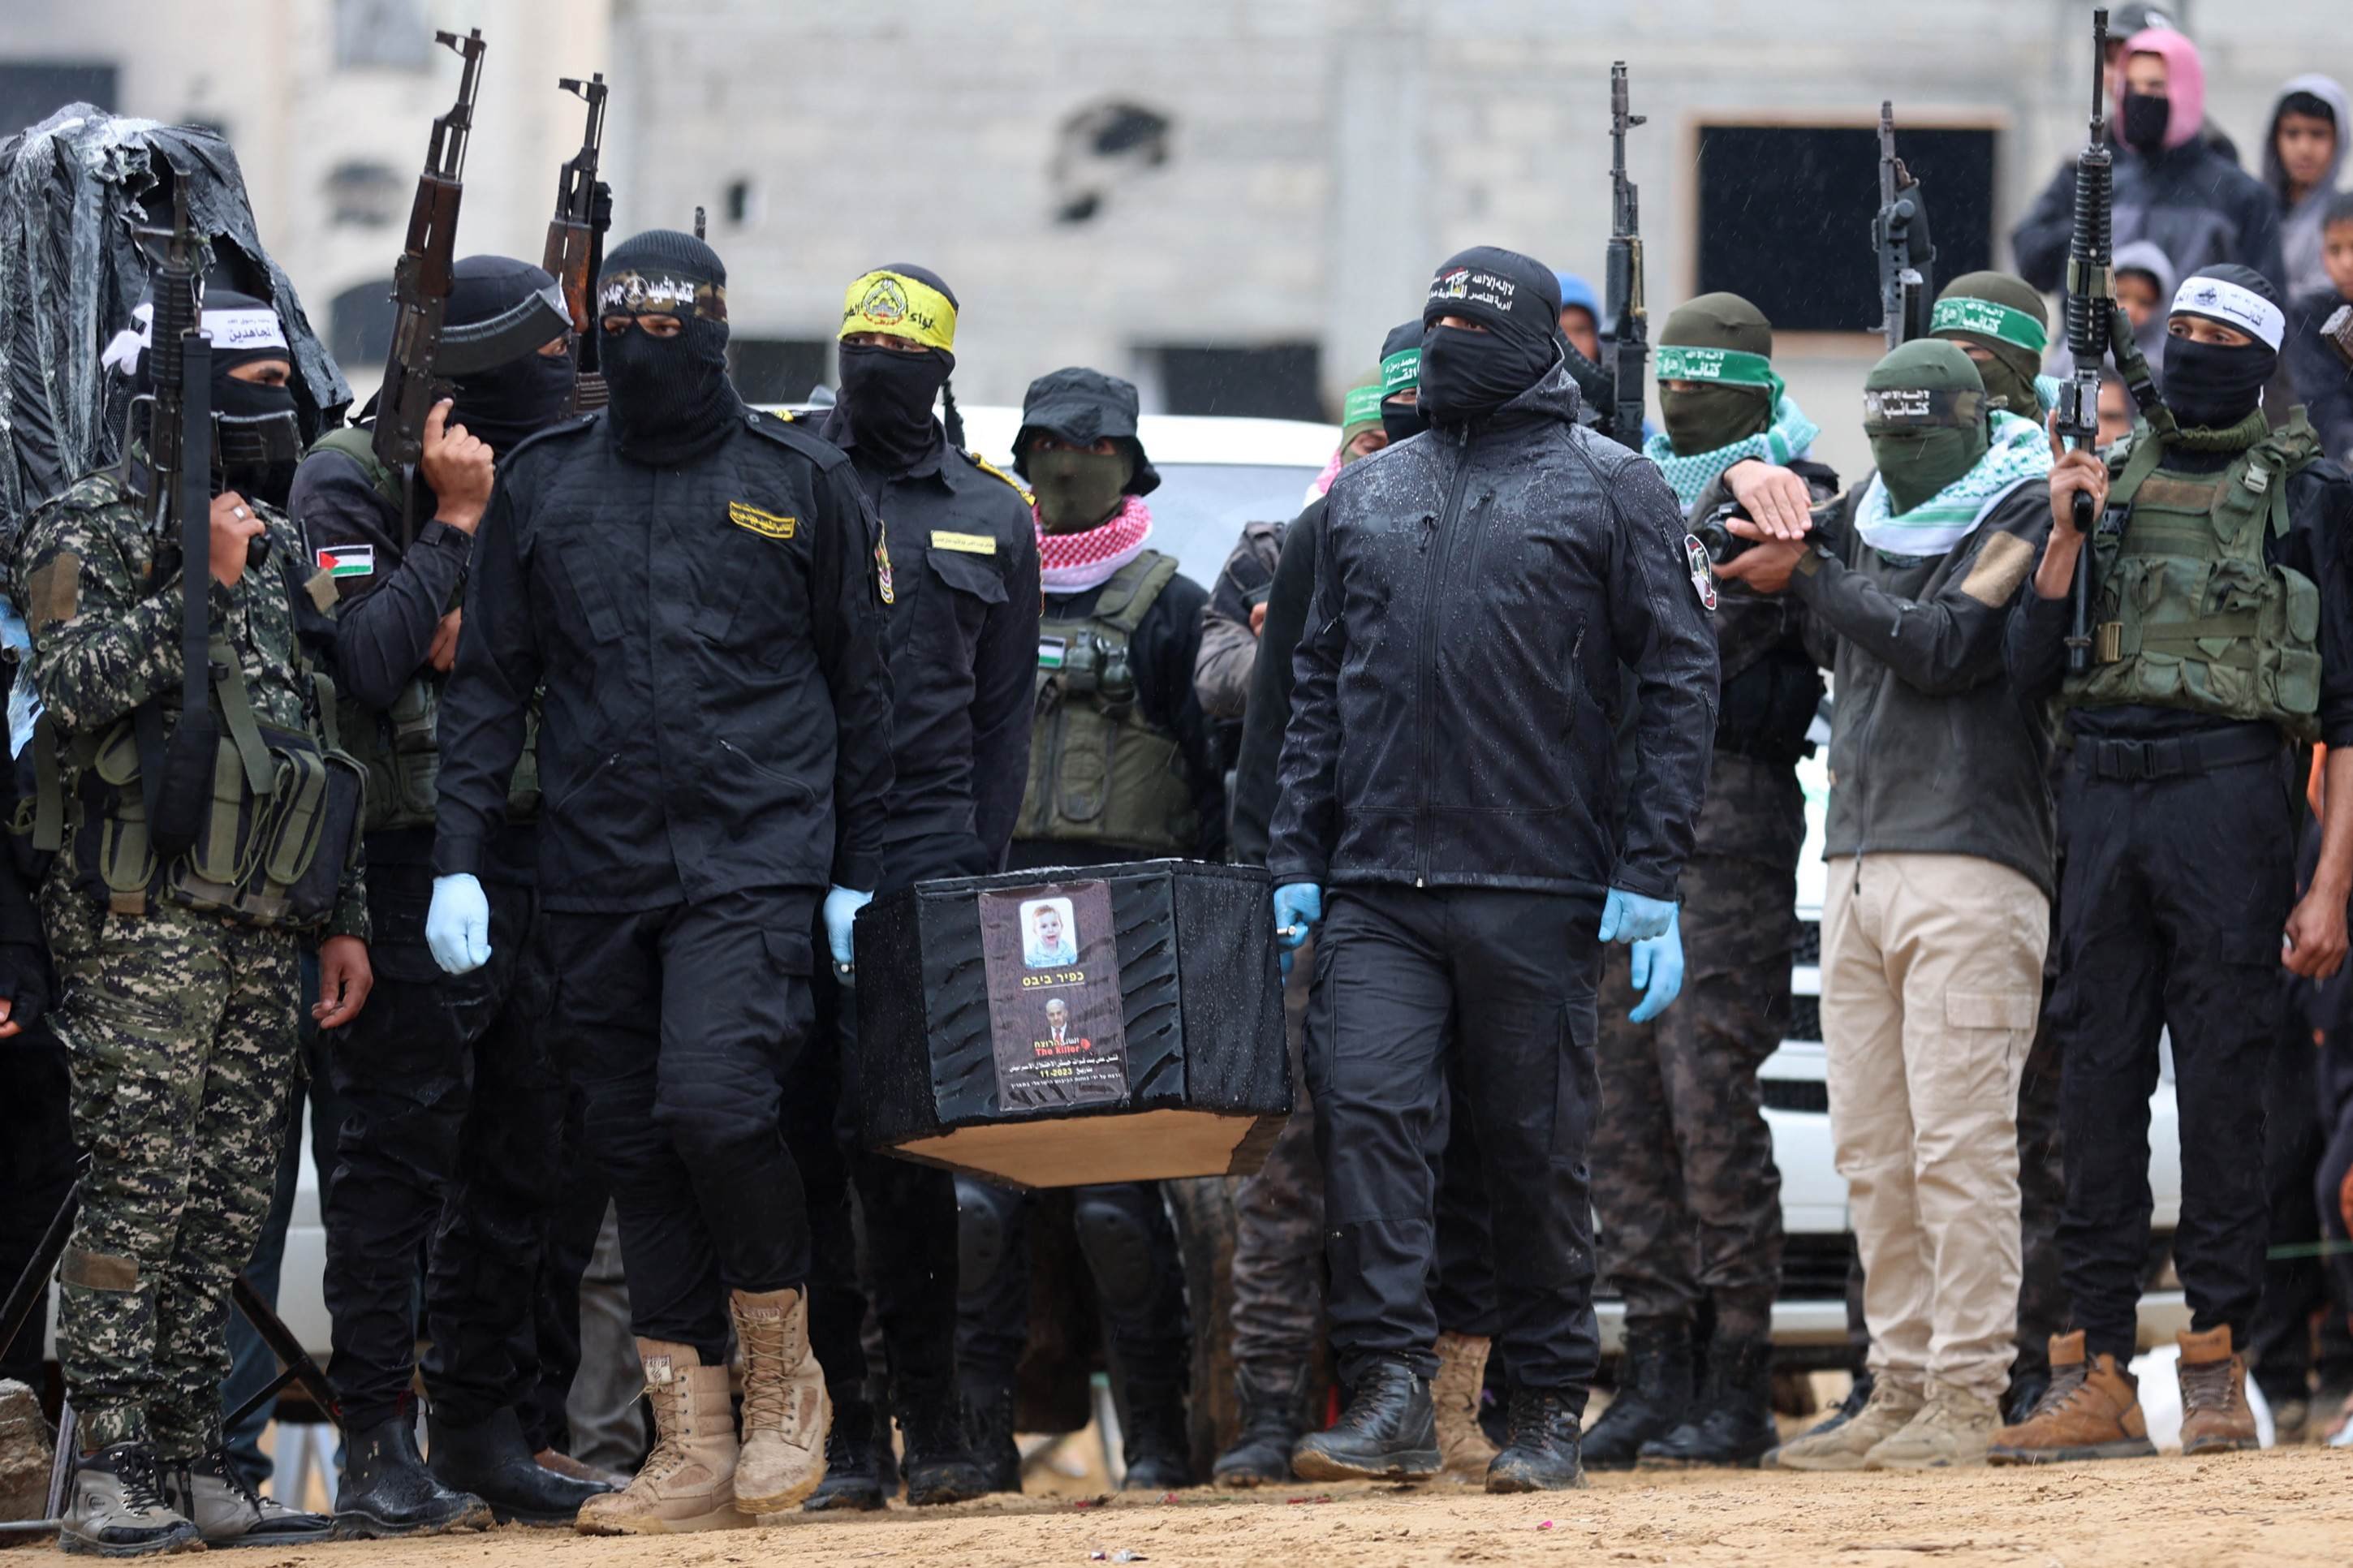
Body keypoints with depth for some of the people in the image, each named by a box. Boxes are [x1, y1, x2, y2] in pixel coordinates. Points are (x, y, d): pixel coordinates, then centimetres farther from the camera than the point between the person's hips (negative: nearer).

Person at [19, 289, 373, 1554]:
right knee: (138, 1194, -10)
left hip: (264, 926, 7)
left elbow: (320, 739, 23)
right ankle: (108, 1473, -10)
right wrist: (201, 586, -18)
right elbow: (73, 686, -18)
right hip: (143, 917, -7)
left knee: (227, 1207, 6)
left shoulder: (274, 545, 20)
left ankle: (192, 1462, 10)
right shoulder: (89, 533, -2)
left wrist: (343, 919, 19)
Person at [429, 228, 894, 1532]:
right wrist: (459, 857, 2)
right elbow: (487, 686, 11)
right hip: (597, 873, 4)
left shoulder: (800, 483, 5)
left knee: (714, 1103, -21)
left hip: (755, 861, -4)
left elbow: (858, 691, 8)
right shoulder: (544, 486, 10)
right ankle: (692, 1448, 7)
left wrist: (858, 875, 4)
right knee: (634, 1146, 3)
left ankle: (783, 1369, 1)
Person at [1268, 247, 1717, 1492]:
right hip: (1376, 888, 3)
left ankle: (1548, 1410, 10)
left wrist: (1650, 873, -8)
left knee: (1536, 1153, 2)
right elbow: (1320, 684, 19)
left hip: (1538, 888, -3)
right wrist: (1297, 857, 9)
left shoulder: (1608, 489, 3)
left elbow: (1679, 677, -1)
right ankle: (1390, 1394, -14)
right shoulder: (1368, 495, 17)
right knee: (1363, 1111, -12)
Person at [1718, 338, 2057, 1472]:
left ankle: (1967, 1397, -10)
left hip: (1972, 865, -7)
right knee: (1873, 1154, 7)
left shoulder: (2024, 518, -2)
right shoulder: (1865, 518, 18)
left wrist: (1807, 576, -6)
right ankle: (1901, 1388, 11)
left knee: (1959, 1143, -10)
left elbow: (1943, 645, -13)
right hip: (1860, 863, 7)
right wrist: (1760, 514, 0)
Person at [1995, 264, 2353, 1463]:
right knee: (2099, 1077, 3)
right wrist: (2066, 535, -4)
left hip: (2227, 793, -4)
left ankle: (2219, 1370, 1)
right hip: (2102, 800, 4)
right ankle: (2097, 1375, 6)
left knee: (2223, 1080, -4)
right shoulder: (2110, 481, 15)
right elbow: (2032, 670, 10)